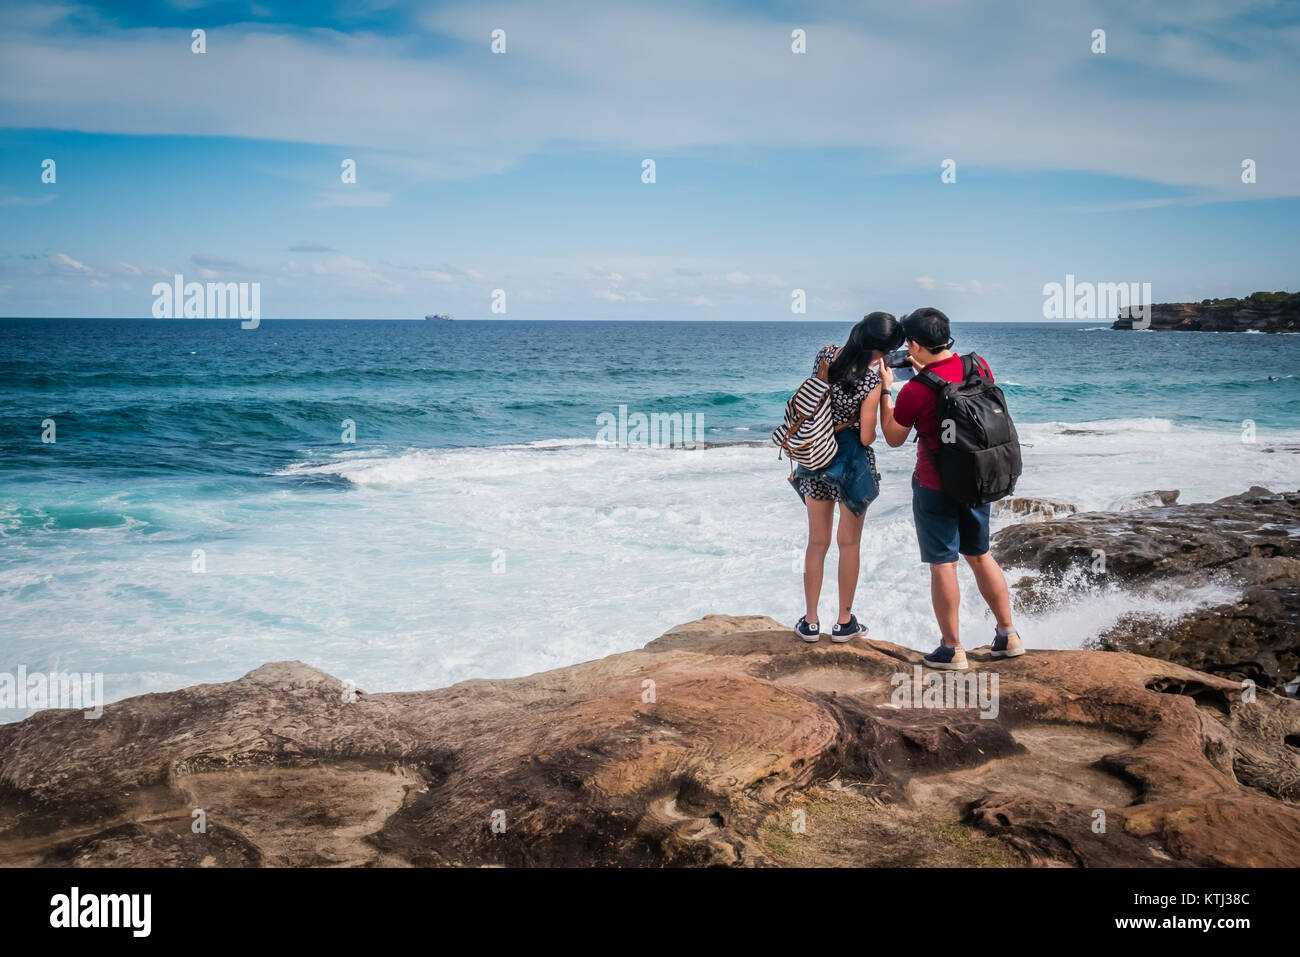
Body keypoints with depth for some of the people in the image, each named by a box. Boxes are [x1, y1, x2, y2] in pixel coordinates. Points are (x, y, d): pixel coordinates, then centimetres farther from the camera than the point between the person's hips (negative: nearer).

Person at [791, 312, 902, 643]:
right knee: (849, 543, 12)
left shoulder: (824, 356, -7)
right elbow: (867, 437, -17)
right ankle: (844, 622, 19)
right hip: (852, 464, -4)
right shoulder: (871, 381, -22)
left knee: (817, 542, 15)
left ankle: (810, 621, 18)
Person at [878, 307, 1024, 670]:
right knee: (980, 555, 19)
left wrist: (885, 389, 2)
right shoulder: (979, 366, -5)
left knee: (942, 564, 3)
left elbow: (893, 438, -5)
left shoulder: (915, 391, -21)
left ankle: (952, 649, 10)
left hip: (935, 487, -6)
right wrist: (927, 370, 18)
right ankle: (1008, 635, 24)